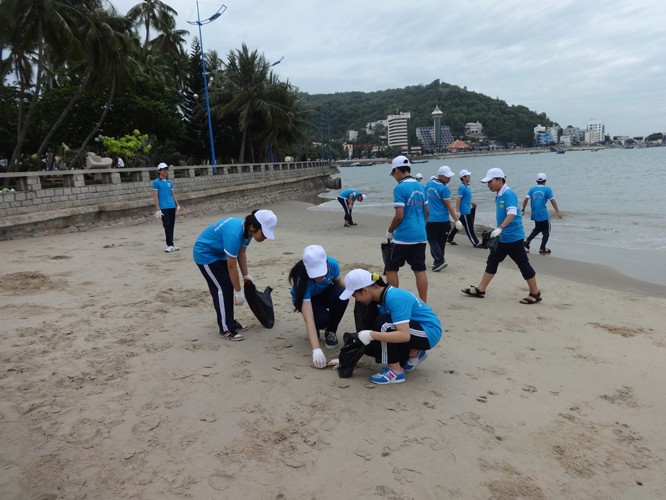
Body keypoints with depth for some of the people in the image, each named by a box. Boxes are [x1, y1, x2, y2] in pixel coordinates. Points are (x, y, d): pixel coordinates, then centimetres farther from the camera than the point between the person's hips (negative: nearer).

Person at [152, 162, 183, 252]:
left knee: (171, 226, 8)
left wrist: (178, 205, 14)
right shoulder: (156, 182, -2)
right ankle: (170, 245, -8)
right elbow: (155, 196, -7)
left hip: (172, 207, 6)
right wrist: (158, 209, -13)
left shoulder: (169, 182, 15)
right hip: (163, 208, -6)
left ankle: (170, 245, 15)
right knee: (167, 226, -10)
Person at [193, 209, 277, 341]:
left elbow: (242, 252, 5)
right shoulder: (234, 233, -37)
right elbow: (232, 266, -29)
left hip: (219, 253, 9)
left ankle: (230, 321, 23)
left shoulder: (247, 229, -10)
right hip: (205, 254, -9)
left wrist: (246, 275, 3)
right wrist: (239, 291, -21)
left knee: (228, 287, 10)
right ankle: (225, 329, 0)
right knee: (222, 289, -10)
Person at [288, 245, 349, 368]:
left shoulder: (332, 264, -30)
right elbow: (308, 318, -45)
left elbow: (338, 281, -5)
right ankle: (314, 330, 5)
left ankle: (331, 331, -4)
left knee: (341, 296, -32)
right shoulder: (302, 279, -40)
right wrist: (316, 349, -52)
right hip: (306, 299, -3)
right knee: (322, 319, -35)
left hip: (326, 292, 3)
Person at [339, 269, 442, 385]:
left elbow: (404, 335, -36)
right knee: (372, 346, -2)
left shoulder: (394, 298, -29)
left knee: (383, 324, -28)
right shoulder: (380, 297, -1)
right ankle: (414, 353, 14)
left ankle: (395, 372, -14)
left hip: (429, 333, -9)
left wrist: (371, 335, -34)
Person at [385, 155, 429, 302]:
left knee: (391, 269, 6)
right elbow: (427, 211, 16)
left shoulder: (400, 188, -11)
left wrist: (390, 232, -1)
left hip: (403, 236, -7)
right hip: (420, 235, 7)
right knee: (420, 270, 8)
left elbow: (399, 215, -15)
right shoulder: (421, 187, 11)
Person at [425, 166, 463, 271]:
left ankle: (440, 260, -11)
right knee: (441, 242, 12)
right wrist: (456, 220, -10)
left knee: (433, 240, 4)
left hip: (430, 219, 3)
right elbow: (449, 206, -13)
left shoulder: (429, 184, 4)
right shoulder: (444, 188, -12)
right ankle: (438, 260, 19)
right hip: (443, 220, -3)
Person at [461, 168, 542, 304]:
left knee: (523, 265, -1)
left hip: (513, 237, -9)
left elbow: (512, 213, -28)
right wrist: (499, 231, 23)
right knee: (492, 260, 11)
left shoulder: (508, 194, -16)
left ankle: (535, 294, 11)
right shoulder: (499, 195, 11)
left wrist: (500, 228, -38)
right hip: (503, 238, 10)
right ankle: (480, 290, 17)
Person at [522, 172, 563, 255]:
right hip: (543, 215, -5)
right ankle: (542, 249, 9)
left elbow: (526, 199, -5)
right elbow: (553, 201, -8)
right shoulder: (547, 189, -6)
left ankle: (527, 241, 12)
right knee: (546, 232, 9)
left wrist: (523, 210, 3)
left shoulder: (532, 189, 3)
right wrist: (558, 212, -5)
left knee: (537, 229, 25)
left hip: (535, 214, 5)